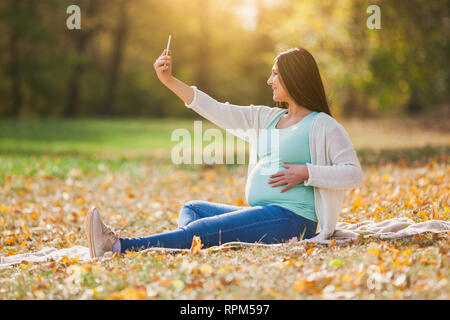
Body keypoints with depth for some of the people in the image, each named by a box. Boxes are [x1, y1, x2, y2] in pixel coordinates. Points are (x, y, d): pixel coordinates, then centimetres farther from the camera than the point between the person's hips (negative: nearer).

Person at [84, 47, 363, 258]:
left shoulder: (323, 126, -5)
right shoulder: (267, 118, 17)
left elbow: (354, 174, -12)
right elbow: (217, 111, 13)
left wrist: (305, 172, -18)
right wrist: (170, 81, 9)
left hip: (292, 218, -9)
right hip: (262, 214, 9)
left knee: (205, 230, -21)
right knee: (192, 208, 8)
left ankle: (120, 246, -28)